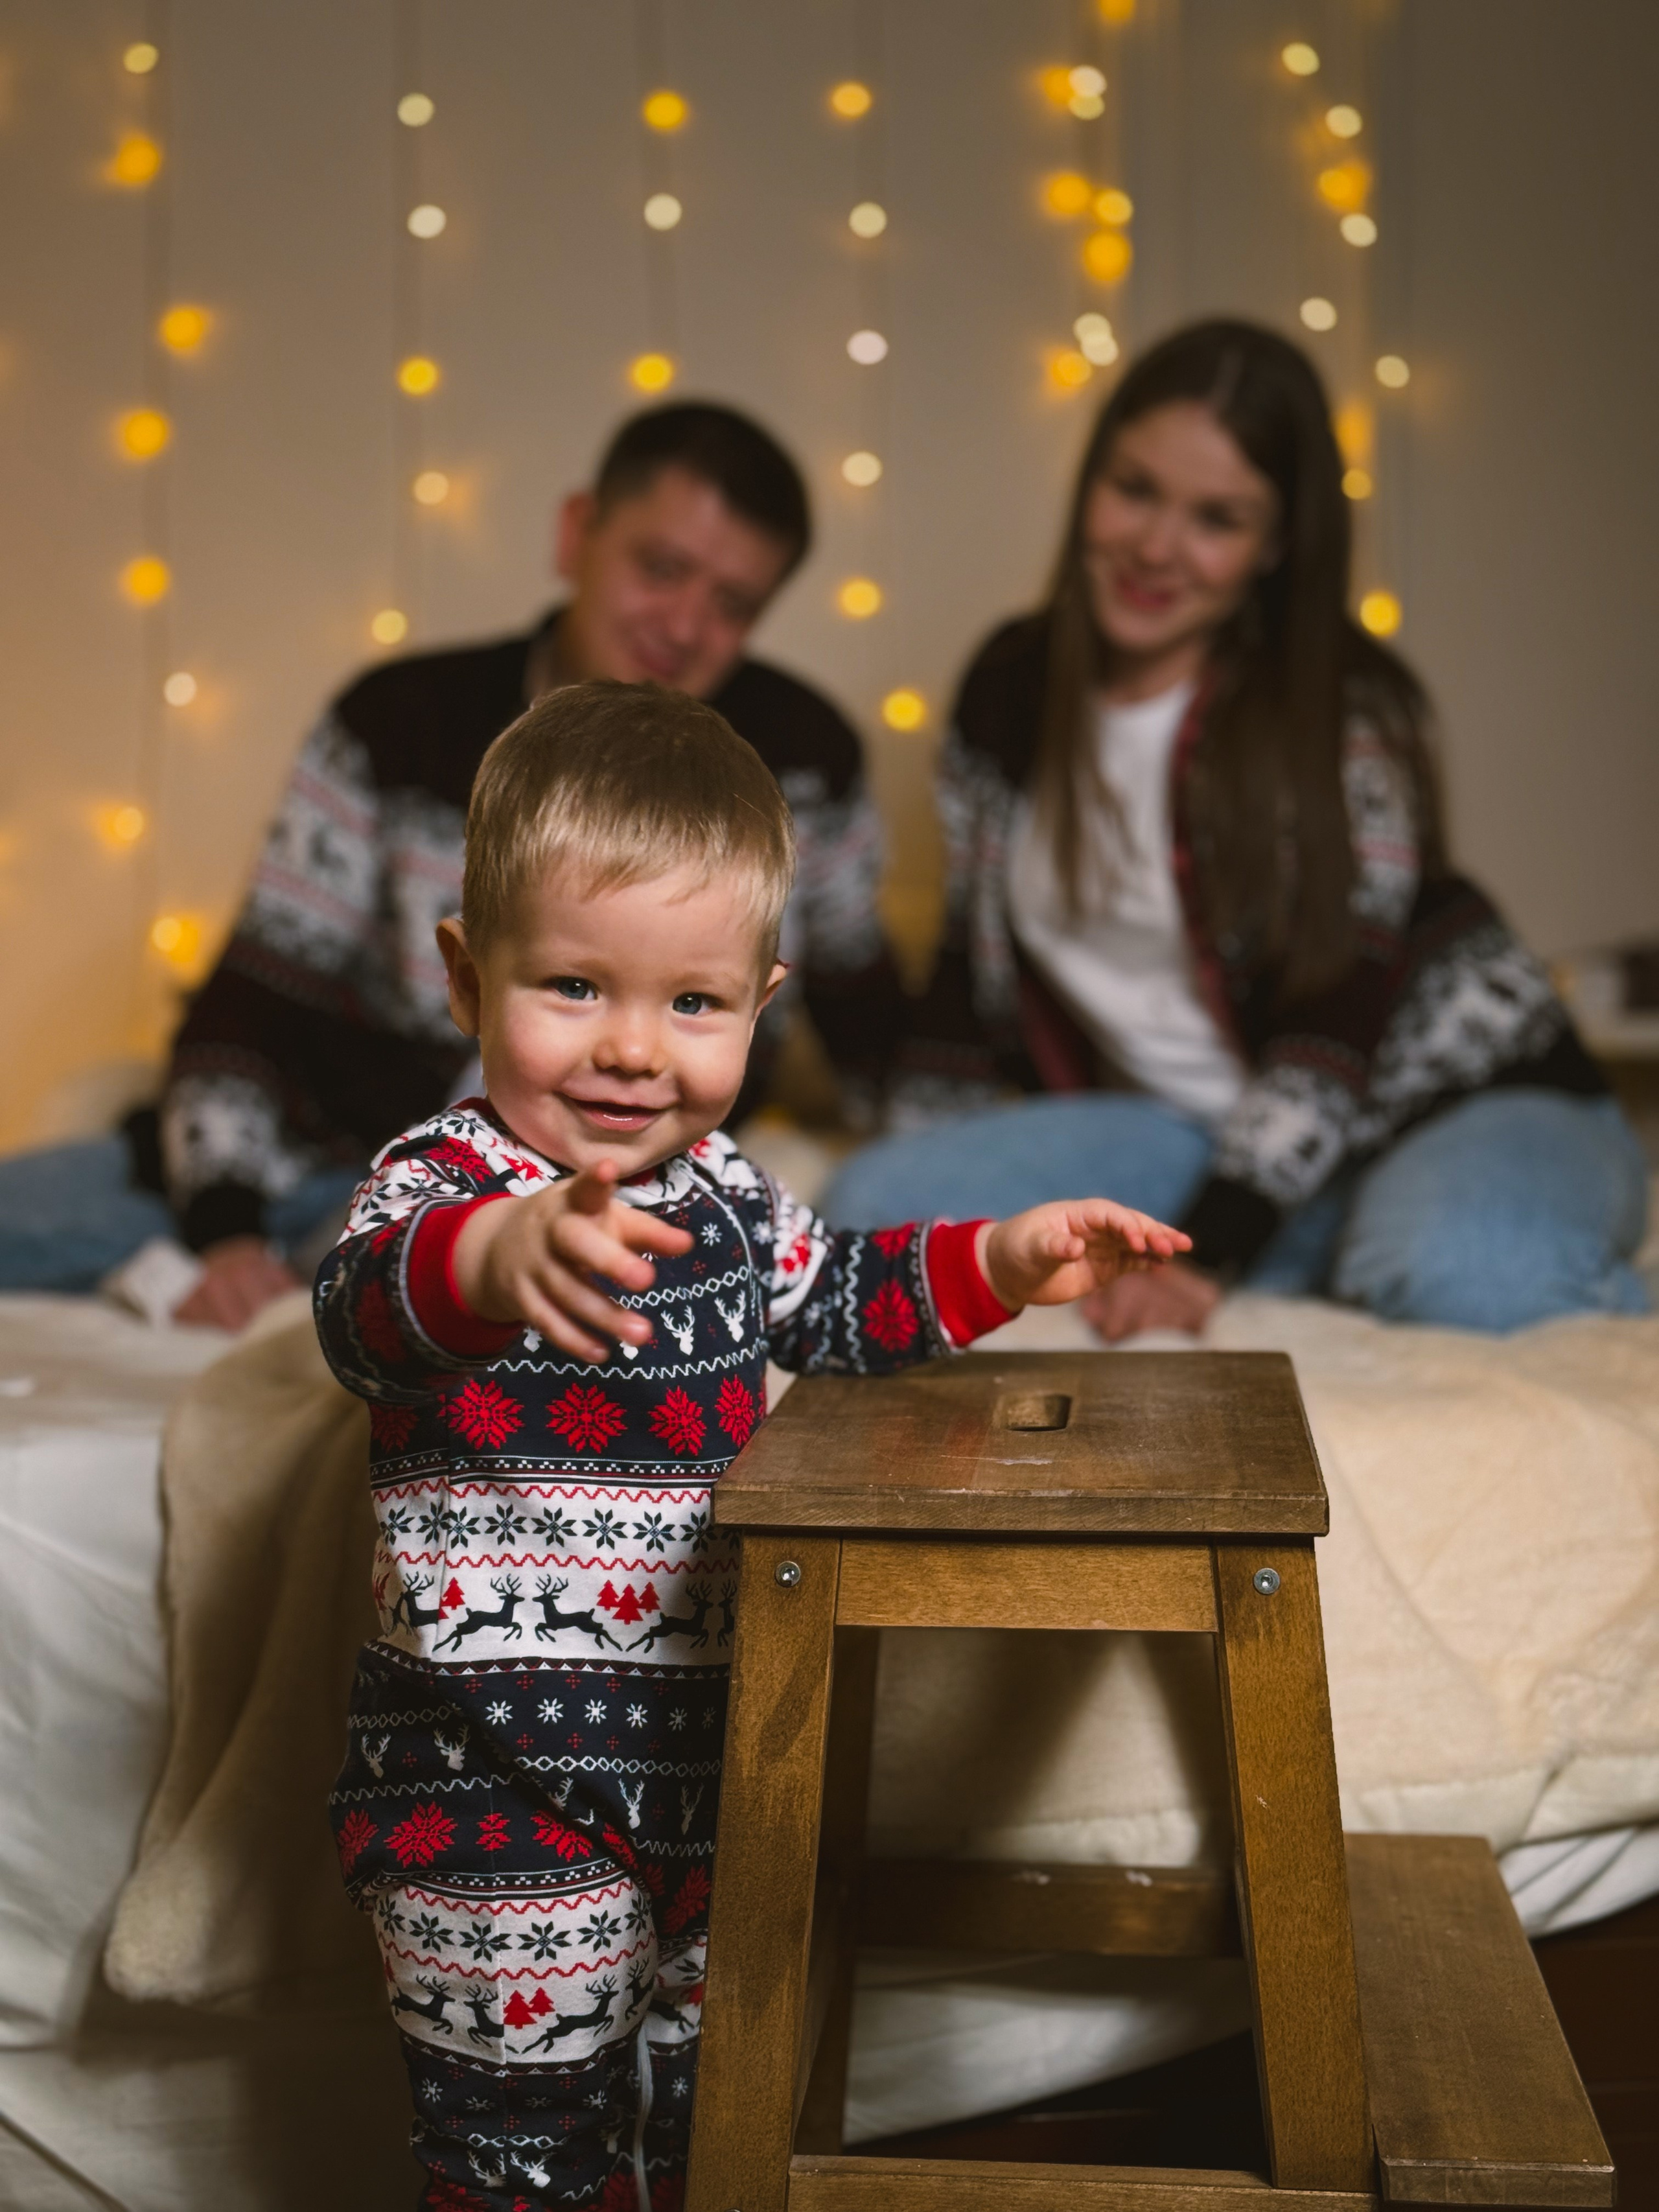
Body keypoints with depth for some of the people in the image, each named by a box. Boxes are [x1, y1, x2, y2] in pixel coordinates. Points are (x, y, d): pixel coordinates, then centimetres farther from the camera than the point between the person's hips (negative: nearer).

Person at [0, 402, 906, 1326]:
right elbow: (249, 1008, -7)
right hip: (349, 1162, 0)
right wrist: (228, 1231, -20)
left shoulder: (803, 757, -3)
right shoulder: (398, 726, -6)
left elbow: (869, 1020, 12)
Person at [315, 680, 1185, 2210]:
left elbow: (831, 1302, 24)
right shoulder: (442, 1185, -18)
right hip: (491, 1791, -6)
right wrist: (498, 1255, -62)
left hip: (702, 1754, 7)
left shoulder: (721, 1191, 4)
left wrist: (1000, 1261, 10)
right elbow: (366, 1307, -41)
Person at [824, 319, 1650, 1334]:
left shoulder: (1347, 713, -14)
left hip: (1466, 1098, -5)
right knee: (872, 1202, -17)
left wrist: (1205, 1252, -30)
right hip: (1201, 1127, 6)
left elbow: (1338, 1023, -20)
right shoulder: (1012, 690, 3)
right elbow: (979, 966, 11)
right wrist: (932, 1201, 7)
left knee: (1450, 1266, -42)